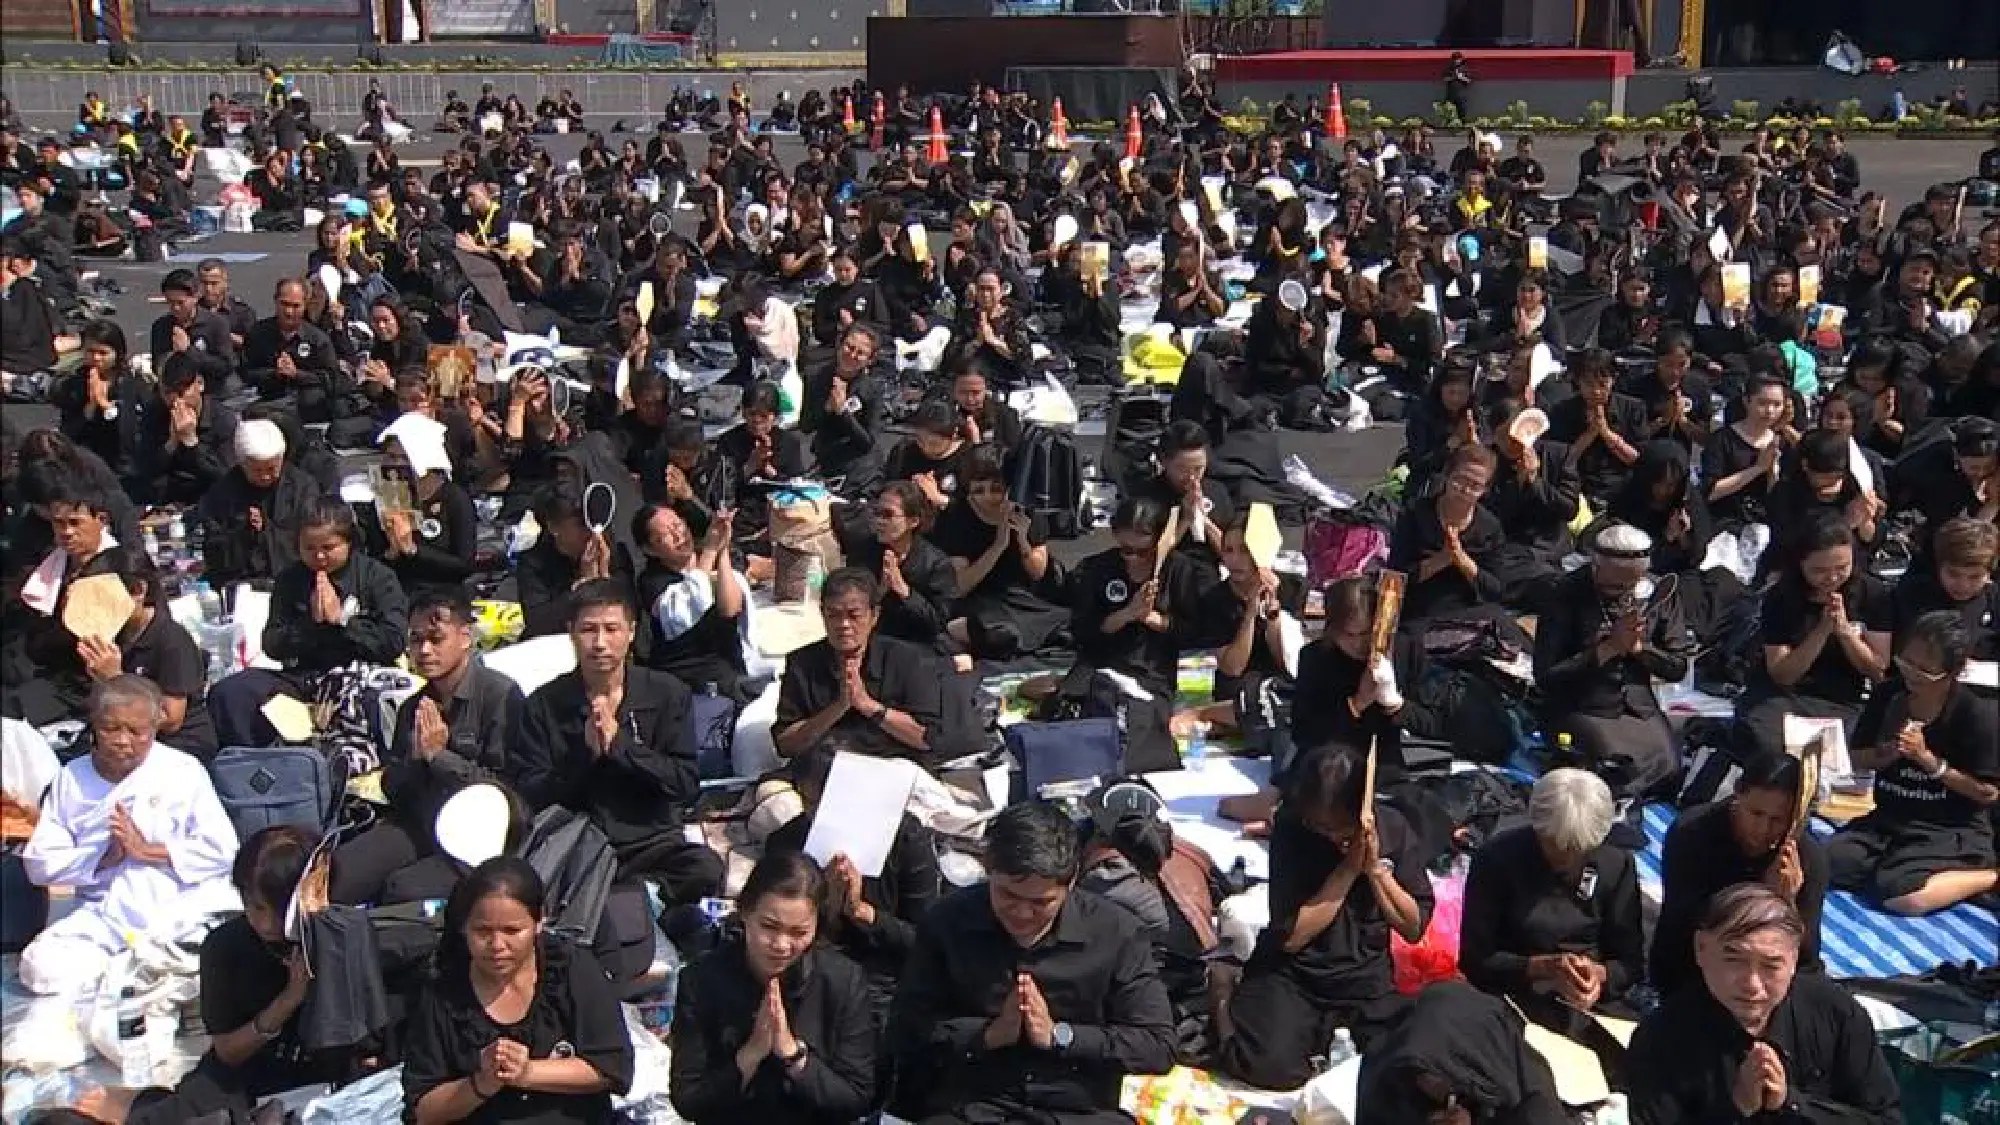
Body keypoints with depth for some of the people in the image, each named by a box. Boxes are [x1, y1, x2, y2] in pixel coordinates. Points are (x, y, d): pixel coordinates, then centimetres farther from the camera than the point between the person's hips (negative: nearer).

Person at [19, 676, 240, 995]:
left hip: (184, 909, -3)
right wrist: (104, 858, -11)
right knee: (41, 967, -24)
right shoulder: (71, 778, 9)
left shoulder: (184, 771, 2)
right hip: (106, 915, 3)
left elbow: (224, 849, -6)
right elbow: (39, 862, 4)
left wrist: (148, 850, -12)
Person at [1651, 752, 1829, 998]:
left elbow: (1805, 959, -11)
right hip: (1687, 980, -3)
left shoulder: (1810, 855, -10)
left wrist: (1786, 904, -30)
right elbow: (1681, 932, -20)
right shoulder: (1688, 834, -15)